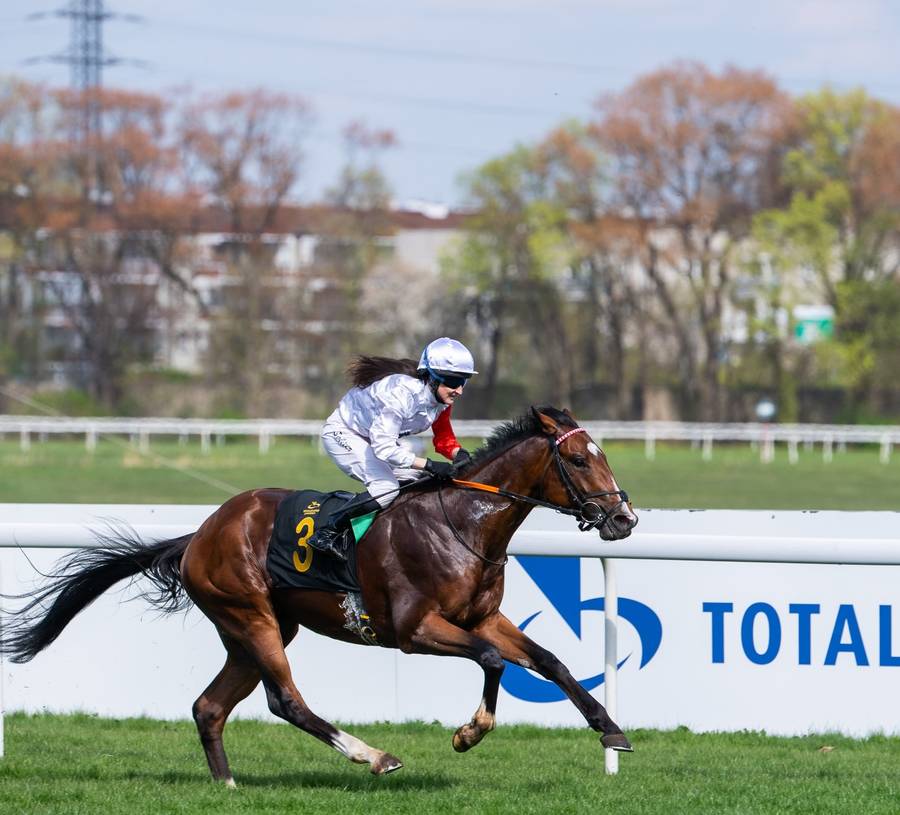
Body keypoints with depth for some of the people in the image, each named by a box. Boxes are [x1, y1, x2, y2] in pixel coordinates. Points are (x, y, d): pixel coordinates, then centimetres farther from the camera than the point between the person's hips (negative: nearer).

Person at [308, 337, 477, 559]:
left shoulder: (442, 397, -12)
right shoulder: (402, 393, -37)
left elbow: (443, 437, 0)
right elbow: (384, 447, -40)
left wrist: (458, 454, -23)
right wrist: (429, 465, -43)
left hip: (378, 436, 9)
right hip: (342, 434, -9)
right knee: (386, 487, -26)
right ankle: (327, 533, -17)